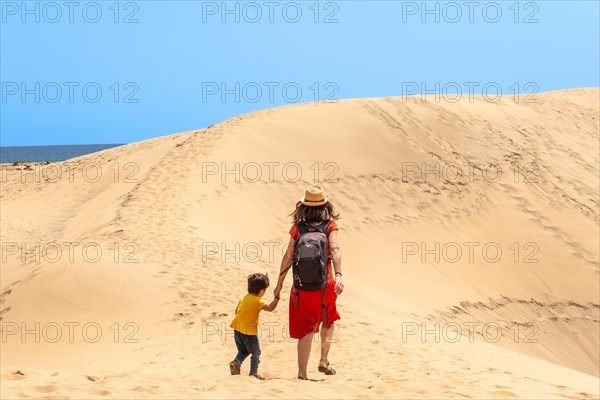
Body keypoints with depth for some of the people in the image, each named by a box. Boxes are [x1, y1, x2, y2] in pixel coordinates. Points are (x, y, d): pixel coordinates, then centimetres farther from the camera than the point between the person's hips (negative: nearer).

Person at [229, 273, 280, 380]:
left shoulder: (243, 298, 10)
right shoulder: (258, 301, -14)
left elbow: (236, 311, 19)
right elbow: (270, 308, -22)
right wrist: (277, 298, -14)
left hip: (237, 330, 7)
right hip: (249, 332, -7)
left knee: (243, 351, 24)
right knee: (256, 353, 12)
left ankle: (236, 362, -1)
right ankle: (253, 372, 17)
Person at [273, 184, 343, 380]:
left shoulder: (298, 228, 0)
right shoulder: (330, 226, -3)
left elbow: (287, 257, -1)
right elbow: (334, 250, -21)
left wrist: (279, 284, 8)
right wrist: (338, 275, -32)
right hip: (325, 284, 0)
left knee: (306, 330, 6)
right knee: (328, 320, 26)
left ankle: (302, 374, 1)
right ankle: (324, 362, 33)